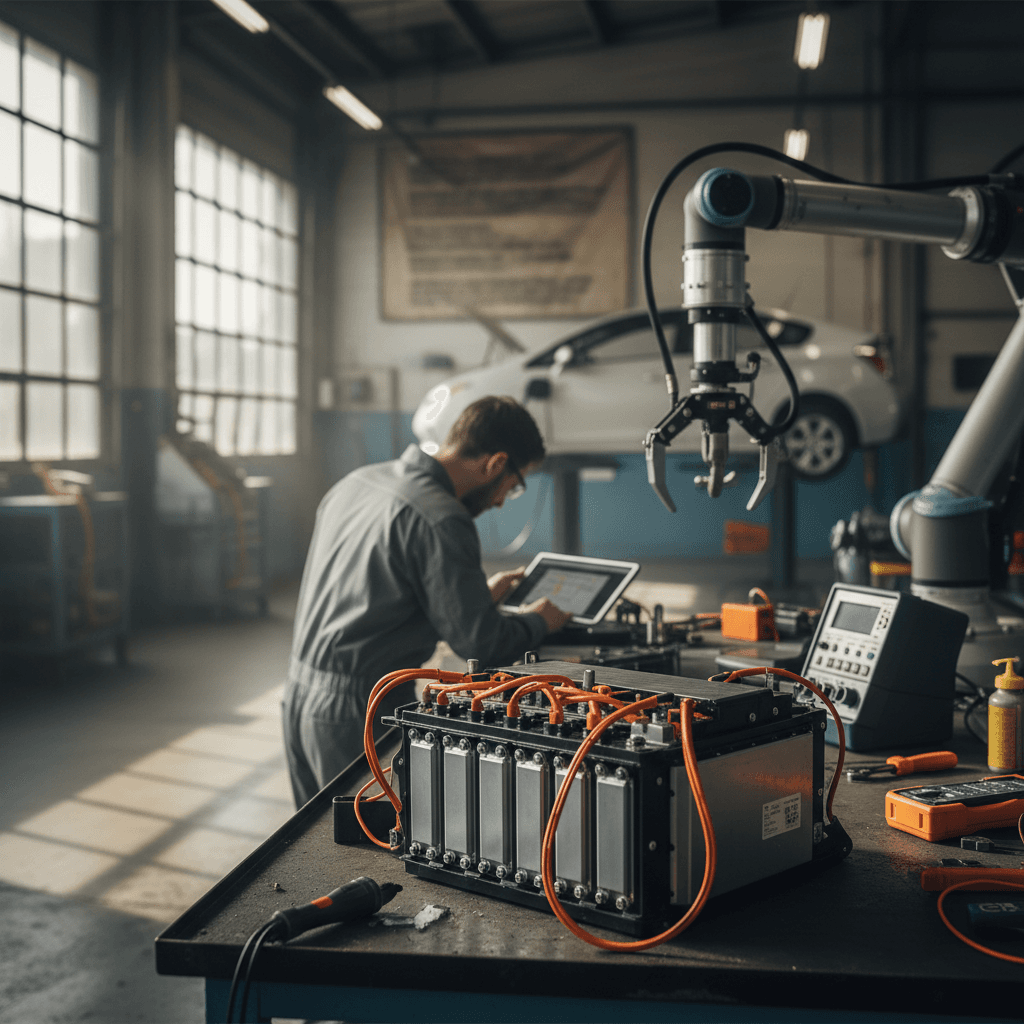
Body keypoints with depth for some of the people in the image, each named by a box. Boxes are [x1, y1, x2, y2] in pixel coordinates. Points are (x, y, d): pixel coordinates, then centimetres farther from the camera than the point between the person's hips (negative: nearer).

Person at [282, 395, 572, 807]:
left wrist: (478, 594, 26)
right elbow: (483, 645, -15)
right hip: (359, 713, -9)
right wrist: (538, 622, 5)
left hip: (298, 692, 9)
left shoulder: (356, 481, 9)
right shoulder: (442, 521, -18)